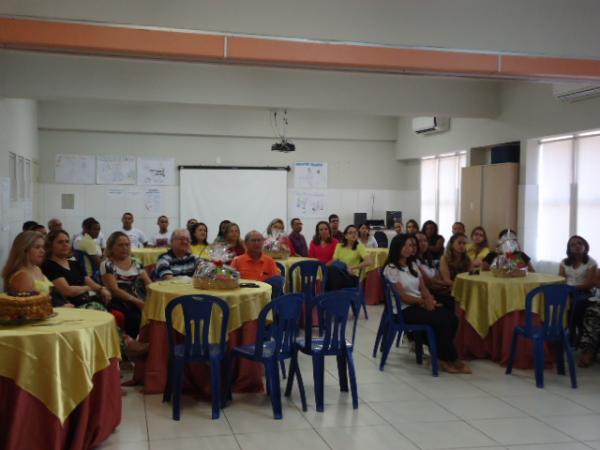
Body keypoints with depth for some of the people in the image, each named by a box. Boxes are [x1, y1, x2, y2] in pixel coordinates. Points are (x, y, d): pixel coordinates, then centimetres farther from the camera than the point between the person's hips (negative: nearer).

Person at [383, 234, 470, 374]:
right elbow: (402, 296, -12)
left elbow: (423, 288, 13)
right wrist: (424, 301, -10)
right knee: (442, 322, -25)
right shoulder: (391, 269, -8)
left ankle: (443, 357, -5)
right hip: (405, 310, -7)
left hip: (420, 304, 8)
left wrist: (430, 300, -7)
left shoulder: (412, 265, 16)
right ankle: (452, 359, -8)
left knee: (453, 319, -17)